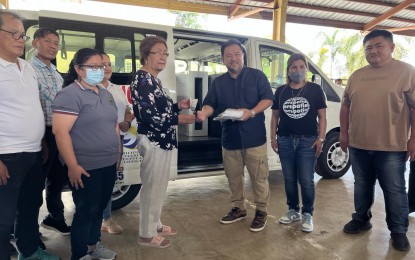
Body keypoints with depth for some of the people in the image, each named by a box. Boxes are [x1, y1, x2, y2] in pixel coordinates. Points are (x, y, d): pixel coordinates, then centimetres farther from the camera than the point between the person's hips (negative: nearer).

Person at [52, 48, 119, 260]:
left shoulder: (106, 94, 13)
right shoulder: (70, 94, -13)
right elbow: (60, 131, -19)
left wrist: (117, 153, 17)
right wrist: (73, 166, -21)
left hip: (108, 164, 8)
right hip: (87, 167, -7)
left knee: (100, 208, 19)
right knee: (86, 211, 5)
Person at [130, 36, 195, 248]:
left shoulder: (153, 79, 15)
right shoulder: (142, 79, -15)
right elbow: (148, 115, -24)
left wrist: (178, 106, 6)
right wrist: (178, 119, -16)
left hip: (161, 140, 10)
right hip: (153, 141, -10)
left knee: (158, 186, 18)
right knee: (152, 187, 1)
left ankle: (155, 224, 34)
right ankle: (147, 234, 17)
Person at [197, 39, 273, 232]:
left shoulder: (257, 76, 1)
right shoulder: (218, 82, 10)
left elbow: (267, 99, -4)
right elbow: (210, 104, 5)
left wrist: (252, 112, -21)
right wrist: (204, 113, -19)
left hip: (254, 137, -4)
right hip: (229, 138, 4)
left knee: (259, 178, 3)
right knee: (233, 178, 15)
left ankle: (261, 212, 20)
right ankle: (238, 208, 32)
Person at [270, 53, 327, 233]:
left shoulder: (315, 90, 3)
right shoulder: (281, 91, 9)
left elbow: (322, 116, 1)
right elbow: (275, 116, 11)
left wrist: (320, 138, -7)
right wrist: (273, 137, 4)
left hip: (308, 140, -2)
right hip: (285, 140, 3)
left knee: (306, 180, -1)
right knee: (289, 179, 10)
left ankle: (307, 214, 17)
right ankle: (293, 210, 26)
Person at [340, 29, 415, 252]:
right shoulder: (356, 76, 10)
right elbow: (345, 106, 14)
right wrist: (344, 133, 9)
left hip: (391, 148, -4)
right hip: (358, 146, 4)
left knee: (394, 191, 8)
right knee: (362, 187, 17)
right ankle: (361, 220, 35)